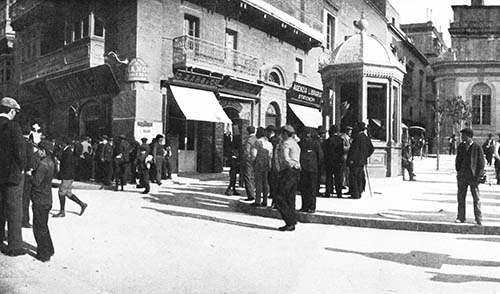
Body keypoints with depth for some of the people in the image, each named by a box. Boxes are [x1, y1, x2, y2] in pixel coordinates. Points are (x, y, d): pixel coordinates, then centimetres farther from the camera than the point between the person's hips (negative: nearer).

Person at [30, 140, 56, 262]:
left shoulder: (43, 164, -21)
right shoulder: (51, 163, 8)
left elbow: (36, 182, -23)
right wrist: (34, 173, 5)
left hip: (40, 201, -9)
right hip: (47, 200, 9)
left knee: (39, 228, 2)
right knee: (44, 226, 21)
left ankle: (43, 255, 11)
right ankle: (49, 250, 31)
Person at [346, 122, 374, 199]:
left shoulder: (357, 137, -14)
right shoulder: (367, 138, 10)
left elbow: (354, 149, -19)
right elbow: (371, 149, 15)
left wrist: (351, 159, -15)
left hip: (355, 161, -8)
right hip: (362, 161, 8)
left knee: (353, 177, -2)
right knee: (359, 177, 15)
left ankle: (355, 194, -2)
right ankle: (359, 192, 20)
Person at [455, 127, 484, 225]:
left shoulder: (477, 147, -7)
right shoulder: (460, 146, 7)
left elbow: (481, 162, -5)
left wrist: (479, 175, -9)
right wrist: (458, 171, 8)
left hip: (473, 176, -4)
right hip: (462, 176, 4)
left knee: (476, 198, 4)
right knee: (461, 196, 6)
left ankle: (478, 218, 13)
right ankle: (461, 217, 14)